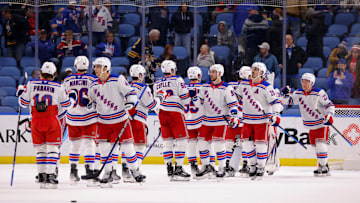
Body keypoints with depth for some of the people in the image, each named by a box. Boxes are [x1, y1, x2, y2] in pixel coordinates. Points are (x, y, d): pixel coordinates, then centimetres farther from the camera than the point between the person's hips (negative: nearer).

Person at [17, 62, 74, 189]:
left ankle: (42, 175, 11)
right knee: (53, 148, 2)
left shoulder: (31, 84, 0)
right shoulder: (58, 87, -3)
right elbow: (66, 104, 6)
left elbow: (24, 103, 6)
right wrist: (72, 98, 27)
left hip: (36, 121, 2)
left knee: (40, 149, 13)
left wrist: (20, 92, 25)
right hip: (52, 121, -2)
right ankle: (50, 175, -8)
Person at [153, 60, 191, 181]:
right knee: (181, 141, -2)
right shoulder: (177, 80, -2)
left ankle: (169, 170, 7)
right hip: (175, 112, -6)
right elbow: (185, 98, -7)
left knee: (167, 142, 9)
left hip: (162, 113, 6)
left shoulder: (157, 84, 15)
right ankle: (178, 169, -10)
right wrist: (190, 95, 13)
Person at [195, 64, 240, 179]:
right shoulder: (205, 86, 8)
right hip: (207, 120, 6)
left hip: (221, 120, -6)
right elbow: (200, 100, 18)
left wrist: (234, 117, -19)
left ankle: (222, 168, -2)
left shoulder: (226, 88, -8)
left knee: (218, 144, -13)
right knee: (202, 143, 3)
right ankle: (206, 167, 16)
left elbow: (233, 104, -11)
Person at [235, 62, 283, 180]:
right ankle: (253, 165, 18)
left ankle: (261, 168, 6)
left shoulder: (266, 87, -12)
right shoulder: (244, 84, 5)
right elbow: (238, 98, 21)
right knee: (247, 143, 3)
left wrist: (275, 115, -27)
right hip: (248, 120, 5)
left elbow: (275, 102, -14)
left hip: (262, 120, -5)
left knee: (260, 144, -5)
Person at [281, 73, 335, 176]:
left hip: (322, 123, -6)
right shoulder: (298, 93, 0)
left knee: (320, 144, -17)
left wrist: (329, 116, -27)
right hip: (310, 125, 6)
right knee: (314, 145, 11)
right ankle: (324, 165, 23)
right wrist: (286, 94, -18)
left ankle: (323, 168, -13)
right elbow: (286, 101, 3)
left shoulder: (319, 93, -16)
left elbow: (329, 105, -13)